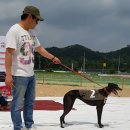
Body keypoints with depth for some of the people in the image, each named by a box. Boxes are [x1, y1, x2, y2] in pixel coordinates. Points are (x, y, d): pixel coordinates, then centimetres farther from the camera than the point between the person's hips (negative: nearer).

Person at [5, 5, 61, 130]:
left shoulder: (31, 33, 11)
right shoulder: (14, 30, -14)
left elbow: (39, 48, 25)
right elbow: (9, 53, -19)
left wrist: (53, 57, 30)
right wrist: (8, 74, -22)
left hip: (30, 74, 9)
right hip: (19, 75, -9)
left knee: (30, 102, 17)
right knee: (18, 104, 0)